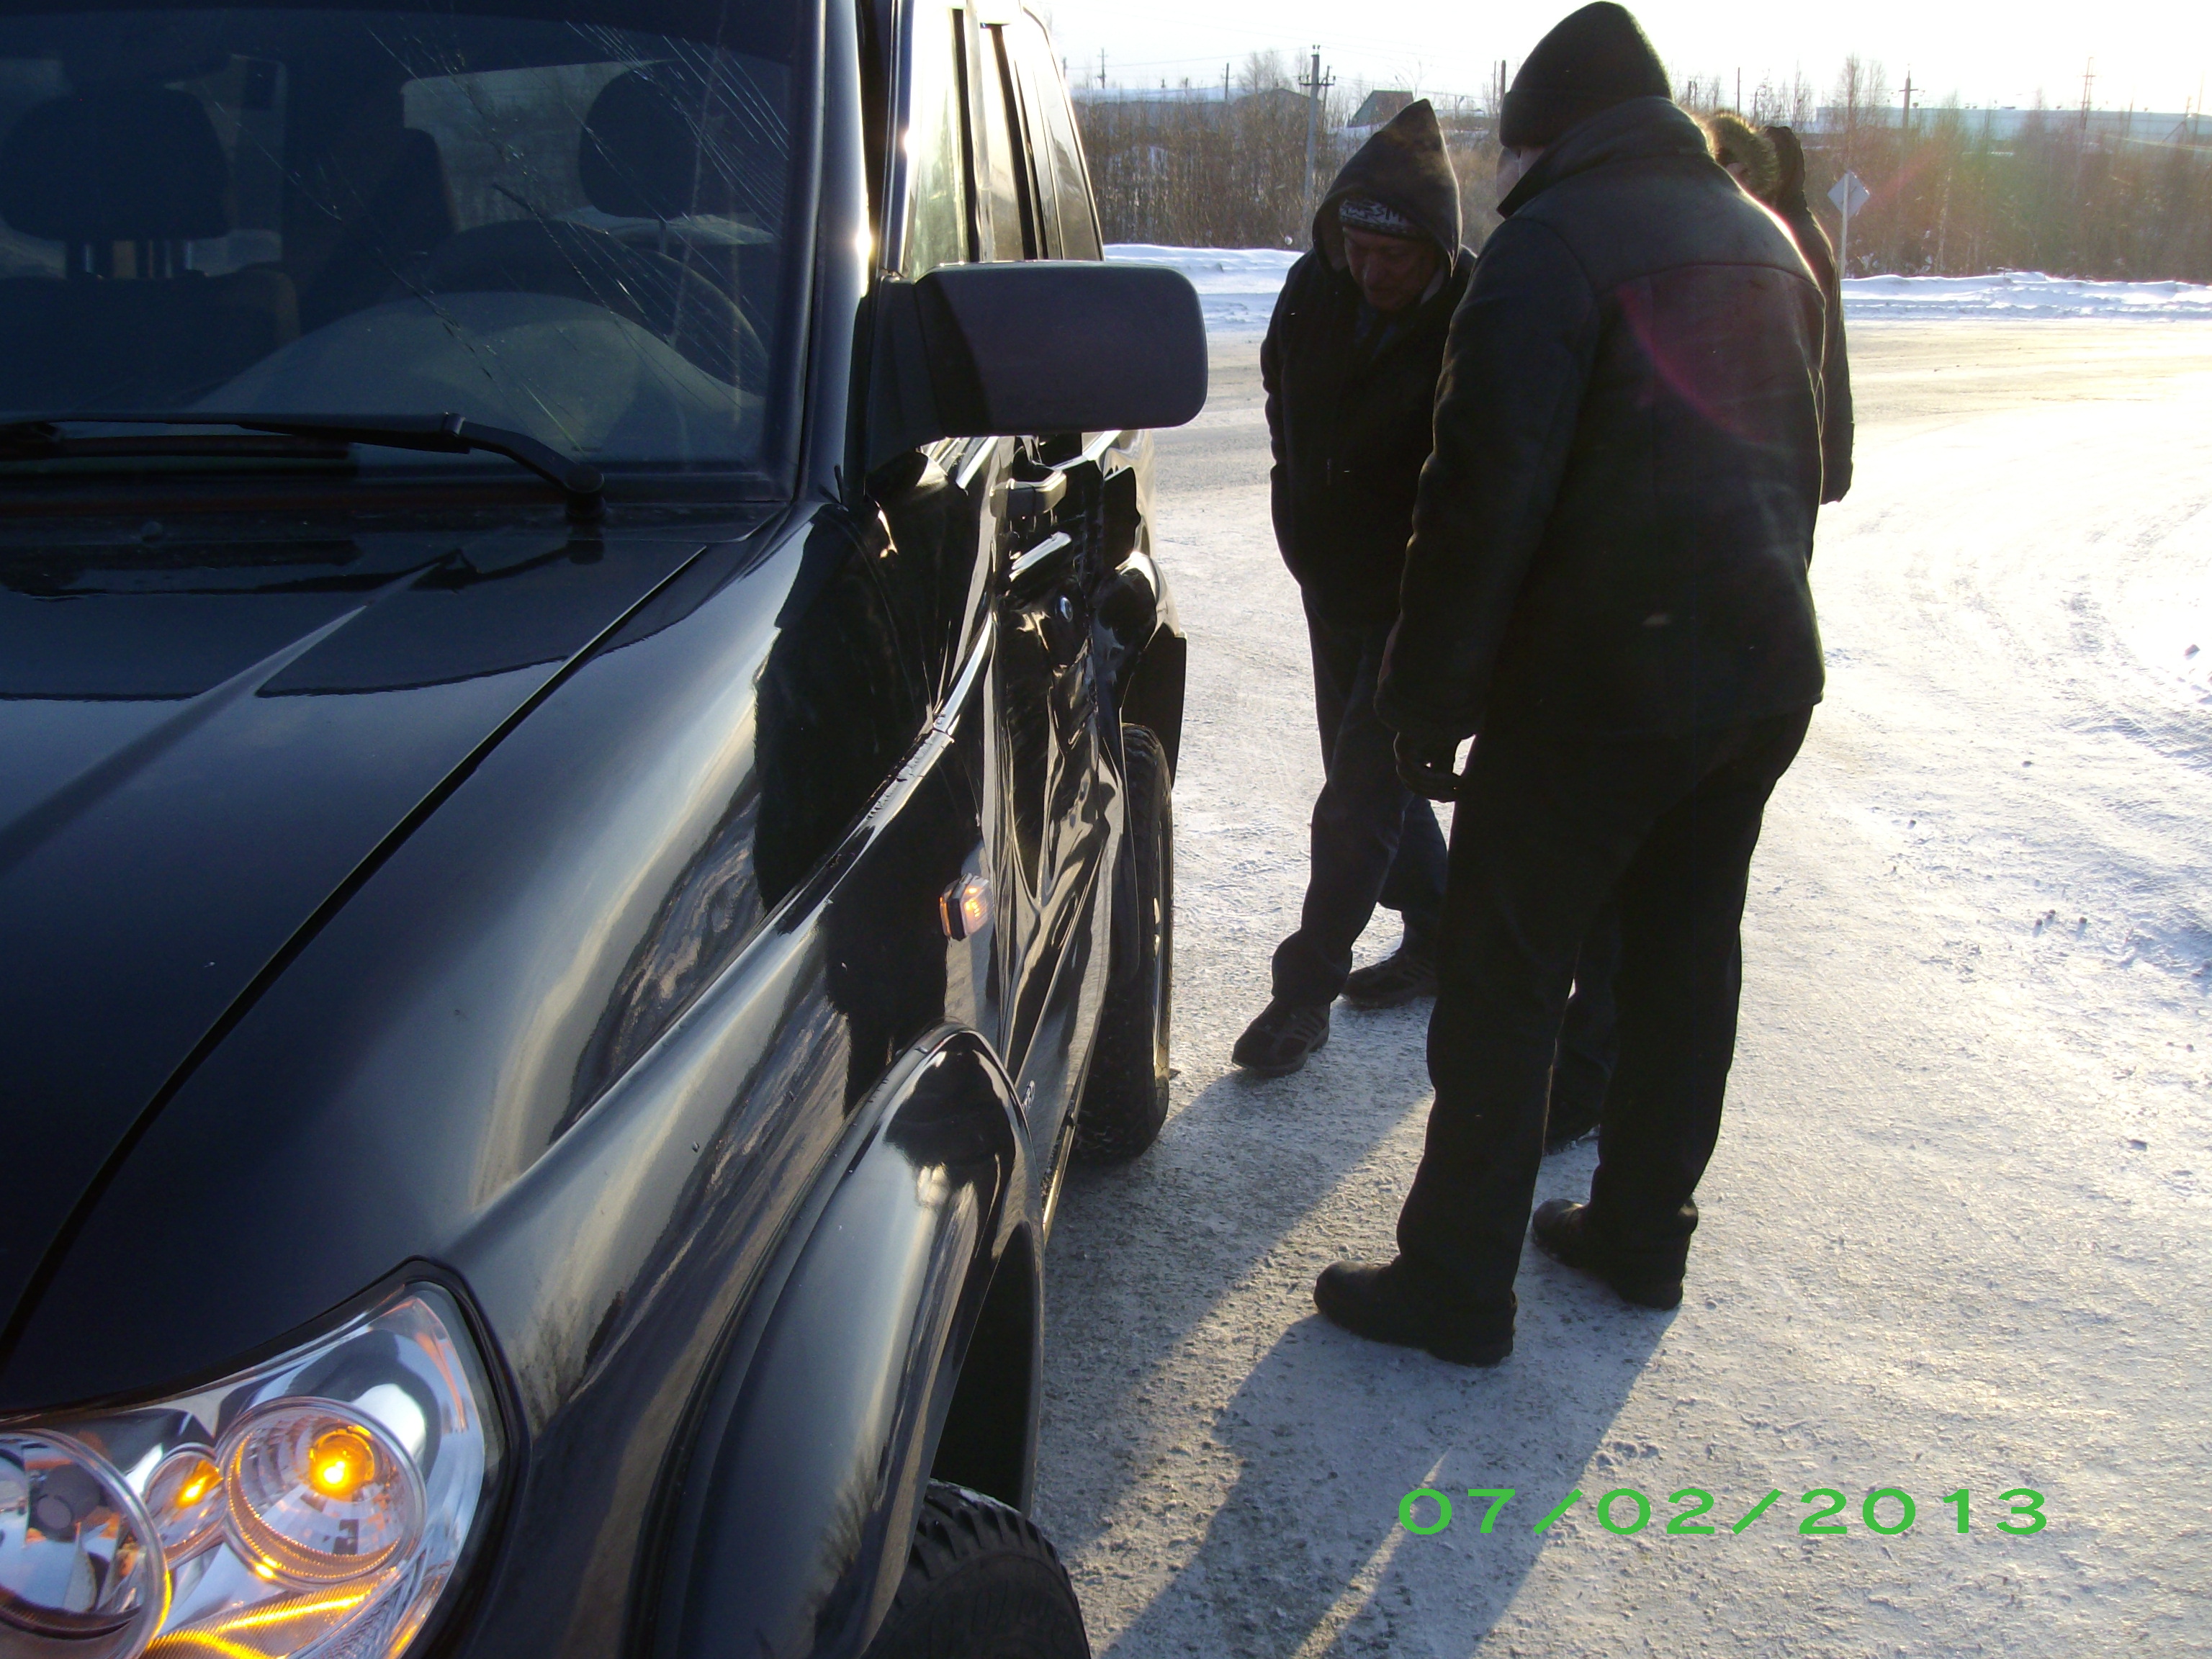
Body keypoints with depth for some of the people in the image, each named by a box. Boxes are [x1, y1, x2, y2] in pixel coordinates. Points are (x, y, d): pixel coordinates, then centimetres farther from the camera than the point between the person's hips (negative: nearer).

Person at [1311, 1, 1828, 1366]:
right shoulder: (1766, 242, 16)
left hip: (1602, 677, -8)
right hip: (1767, 665, 8)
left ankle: (1458, 1283, 7)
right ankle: (1642, 1232, 30)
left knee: (1505, 976, 0)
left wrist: (1431, 697, -11)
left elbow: (1487, 497, -18)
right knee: (1687, 956, 17)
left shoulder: (1554, 243, -11)